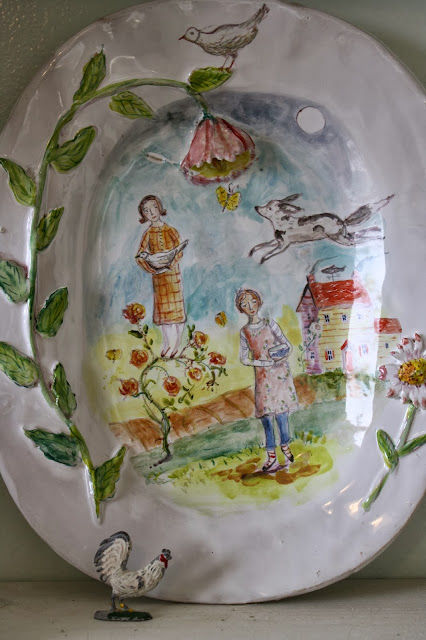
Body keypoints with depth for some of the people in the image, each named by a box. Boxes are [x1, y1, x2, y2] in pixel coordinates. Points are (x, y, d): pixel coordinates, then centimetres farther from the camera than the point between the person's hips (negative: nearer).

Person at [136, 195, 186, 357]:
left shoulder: (171, 231, 1)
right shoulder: (148, 234, 2)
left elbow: (179, 252, -4)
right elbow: (139, 257, -1)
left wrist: (169, 264, -20)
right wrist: (153, 269, -15)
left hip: (173, 272, 0)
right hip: (158, 275, 0)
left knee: (177, 307, 0)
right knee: (163, 309, 3)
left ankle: (176, 346, 7)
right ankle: (169, 345, 9)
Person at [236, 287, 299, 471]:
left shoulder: (270, 324, 0)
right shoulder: (244, 332, 4)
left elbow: (288, 346, 1)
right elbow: (244, 358, 2)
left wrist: (278, 357, -19)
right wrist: (264, 363, -11)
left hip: (280, 372, -1)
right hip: (262, 376, 1)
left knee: (281, 410, -1)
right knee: (266, 412, -3)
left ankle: (285, 445, 21)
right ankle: (271, 456, 3)